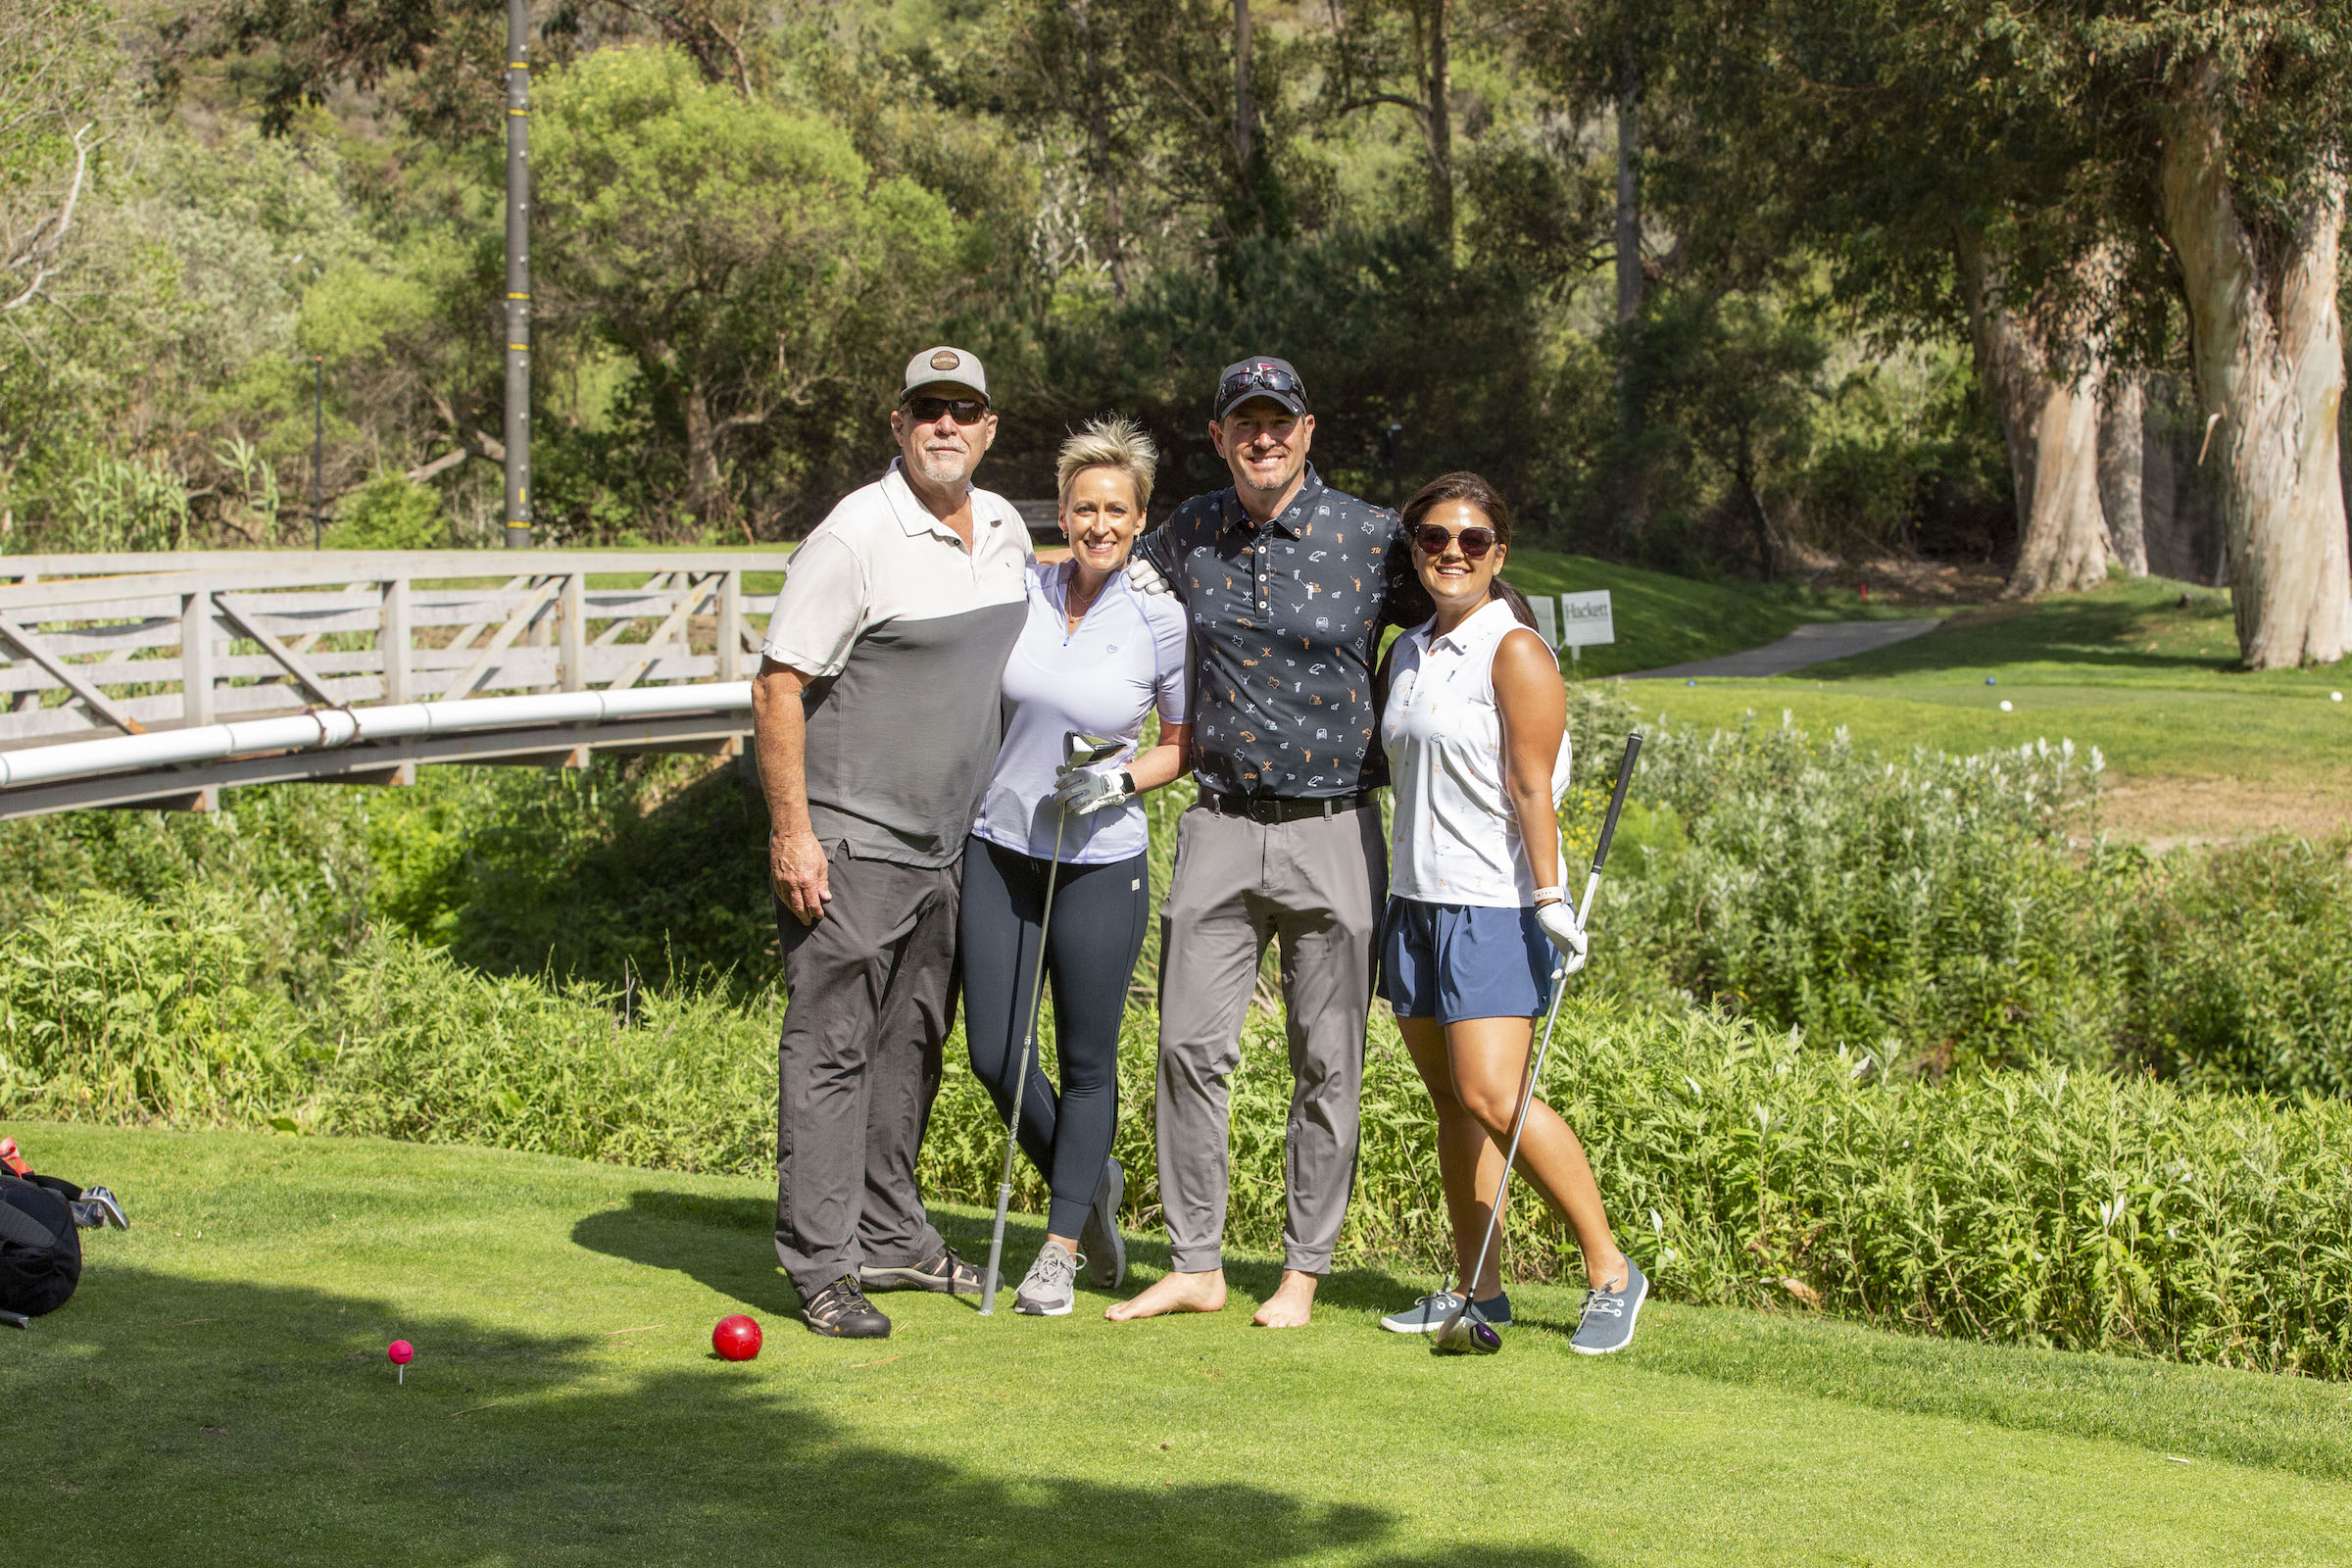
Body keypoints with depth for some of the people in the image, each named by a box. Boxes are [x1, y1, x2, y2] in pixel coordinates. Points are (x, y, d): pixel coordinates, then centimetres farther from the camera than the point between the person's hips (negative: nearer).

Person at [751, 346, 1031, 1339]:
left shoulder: (1005, 529, 9)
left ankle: (890, 1237, 26)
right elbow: (778, 686, -15)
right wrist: (791, 832, -19)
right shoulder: (855, 535, -14)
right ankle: (820, 1266, -2)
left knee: (912, 1042, 15)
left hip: (946, 845, 8)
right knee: (830, 1045, -5)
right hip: (849, 840, -8)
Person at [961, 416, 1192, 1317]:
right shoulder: (1018, 593, 0)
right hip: (998, 847, 3)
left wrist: (1124, 779, -12)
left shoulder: (1160, 622, -6)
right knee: (996, 1055, 3)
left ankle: (1061, 1247, 19)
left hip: (1102, 863, -3)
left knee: (1087, 1062, 4)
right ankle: (1089, 1185, 29)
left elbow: (1189, 743, 5)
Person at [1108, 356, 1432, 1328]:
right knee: (1191, 1043, 0)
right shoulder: (1191, 534, 6)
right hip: (1219, 828, 3)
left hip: (1333, 832, -3)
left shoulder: (1371, 538, -5)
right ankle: (1194, 1264, 10)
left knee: (1326, 1063, 3)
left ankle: (1304, 1269, 13)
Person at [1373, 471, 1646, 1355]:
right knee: (1451, 1102, 8)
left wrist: (1552, 896, -18)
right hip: (1417, 901, 8)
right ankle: (1478, 1291, 14)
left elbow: (1533, 788, -13)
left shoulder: (1514, 652, -8)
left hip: (1496, 908, -8)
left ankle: (1610, 1272, -6)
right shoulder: (1408, 655, 15)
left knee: (1494, 1097, -16)